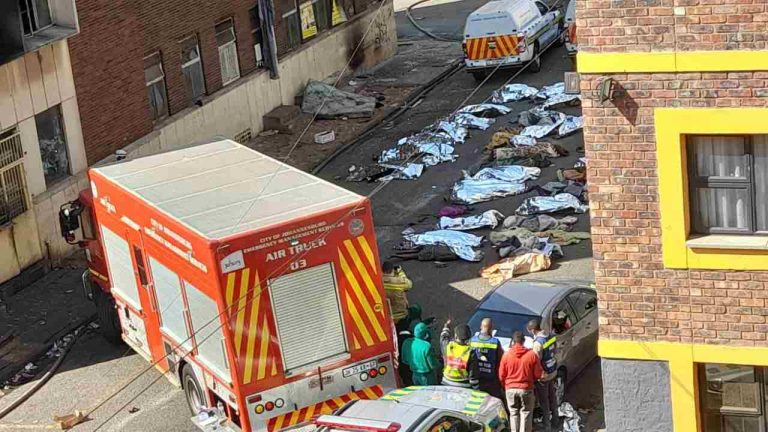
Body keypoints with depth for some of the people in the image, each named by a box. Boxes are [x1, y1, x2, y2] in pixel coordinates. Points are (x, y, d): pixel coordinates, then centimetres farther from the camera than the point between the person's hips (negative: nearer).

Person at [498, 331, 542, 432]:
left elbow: (501, 375, -2)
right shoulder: (532, 355, -10)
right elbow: (538, 374, -4)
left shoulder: (506, 355, -8)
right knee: (526, 414, 8)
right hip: (526, 389, -1)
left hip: (510, 389, 1)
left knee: (513, 413, 13)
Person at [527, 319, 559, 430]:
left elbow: (536, 361, -23)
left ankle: (546, 423, 17)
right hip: (553, 371, 8)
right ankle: (554, 421, 33)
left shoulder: (538, 343, -28)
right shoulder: (551, 336, -3)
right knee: (552, 397, 21)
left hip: (543, 375, -8)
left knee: (544, 400, 7)